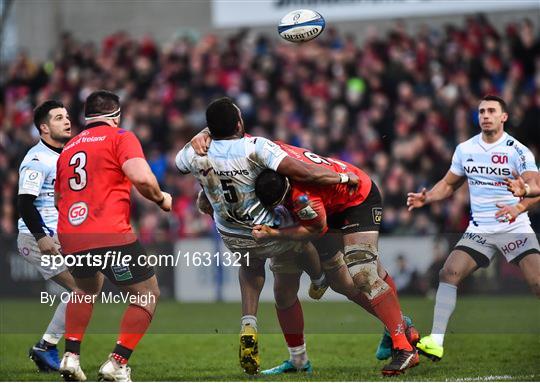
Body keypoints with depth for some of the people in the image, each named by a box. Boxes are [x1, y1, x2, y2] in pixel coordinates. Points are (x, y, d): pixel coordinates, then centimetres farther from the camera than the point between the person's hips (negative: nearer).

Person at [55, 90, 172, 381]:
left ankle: (70, 356, 20)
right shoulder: (120, 138, 1)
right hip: (110, 235, -6)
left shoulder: (68, 148, 19)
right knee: (148, 295, 10)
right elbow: (142, 179, -14)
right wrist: (161, 199, 4)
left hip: (69, 236, 6)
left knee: (86, 290, 33)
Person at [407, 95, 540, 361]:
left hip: (515, 228, -4)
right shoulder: (465, 149, 7)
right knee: (449, 273, -13)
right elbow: (449, 184, 18)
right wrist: (426, 198, -1)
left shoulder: (518, 151, -8)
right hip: (479, 230, 4)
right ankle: (435, 342, -9)